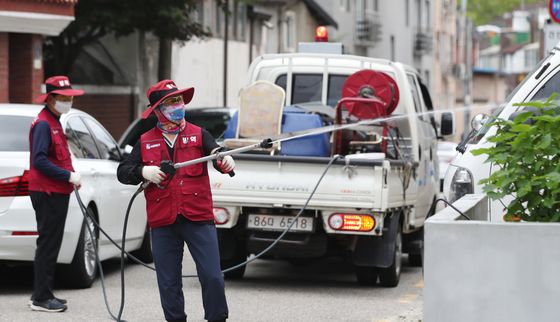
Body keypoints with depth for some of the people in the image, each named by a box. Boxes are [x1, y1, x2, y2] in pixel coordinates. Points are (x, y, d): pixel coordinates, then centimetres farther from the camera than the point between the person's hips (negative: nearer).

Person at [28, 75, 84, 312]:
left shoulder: (54, 122, 18)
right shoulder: (43, 124, -14)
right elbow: (40, 161, -22)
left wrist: (71, 175, 9)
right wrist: (69, 176, -21)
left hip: (56, 192, 10)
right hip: (48, 193, -10)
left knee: (50, 245, 14)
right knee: (48, 244, -8)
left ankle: (42, 294, 20)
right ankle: (41, 298, -5)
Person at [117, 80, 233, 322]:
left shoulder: (199, 135, 7)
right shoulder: (146, 142, 10)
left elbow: (216, 154, -10)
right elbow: (122, 172, 9)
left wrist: (226, 161, -34)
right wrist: (143, 172, -12)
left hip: (199, 219, -1)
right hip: (163, 223, 2)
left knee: (212, 277, -6)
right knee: (169, 283, 8)